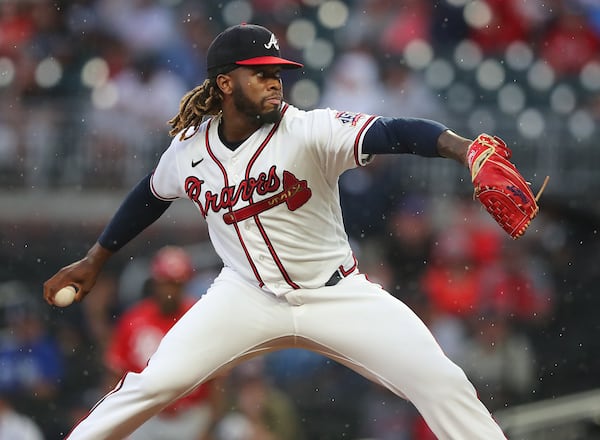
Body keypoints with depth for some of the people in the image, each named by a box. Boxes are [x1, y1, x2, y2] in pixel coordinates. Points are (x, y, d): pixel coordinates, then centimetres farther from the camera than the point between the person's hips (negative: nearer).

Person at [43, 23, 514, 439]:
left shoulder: (309, 131, -19)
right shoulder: (189, 148, -6)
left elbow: (393, 133, -35)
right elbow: (151, 196, 15)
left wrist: (464, 147, -53)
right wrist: (94, 261, 23)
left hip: (338, 296, -2)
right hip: (247, 298, 2)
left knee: (441, 383, -13)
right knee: (156, 382, -14)